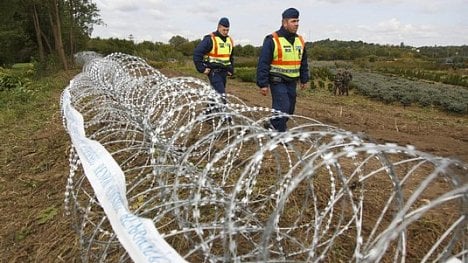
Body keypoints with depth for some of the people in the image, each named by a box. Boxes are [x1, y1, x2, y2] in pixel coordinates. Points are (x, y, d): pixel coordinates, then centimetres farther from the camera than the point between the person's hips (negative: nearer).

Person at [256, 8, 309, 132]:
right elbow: (263, 63, -13)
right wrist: (263, 84, -16)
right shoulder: (272, 40, -12)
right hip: (277, 81, -7)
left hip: (292, 82, 7)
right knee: (282, 107, -12)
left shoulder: (300, 40, 10)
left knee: (290, 109, 12)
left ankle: (273, 125, 33)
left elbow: (303, 62, 20)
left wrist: (304, 79, 18)